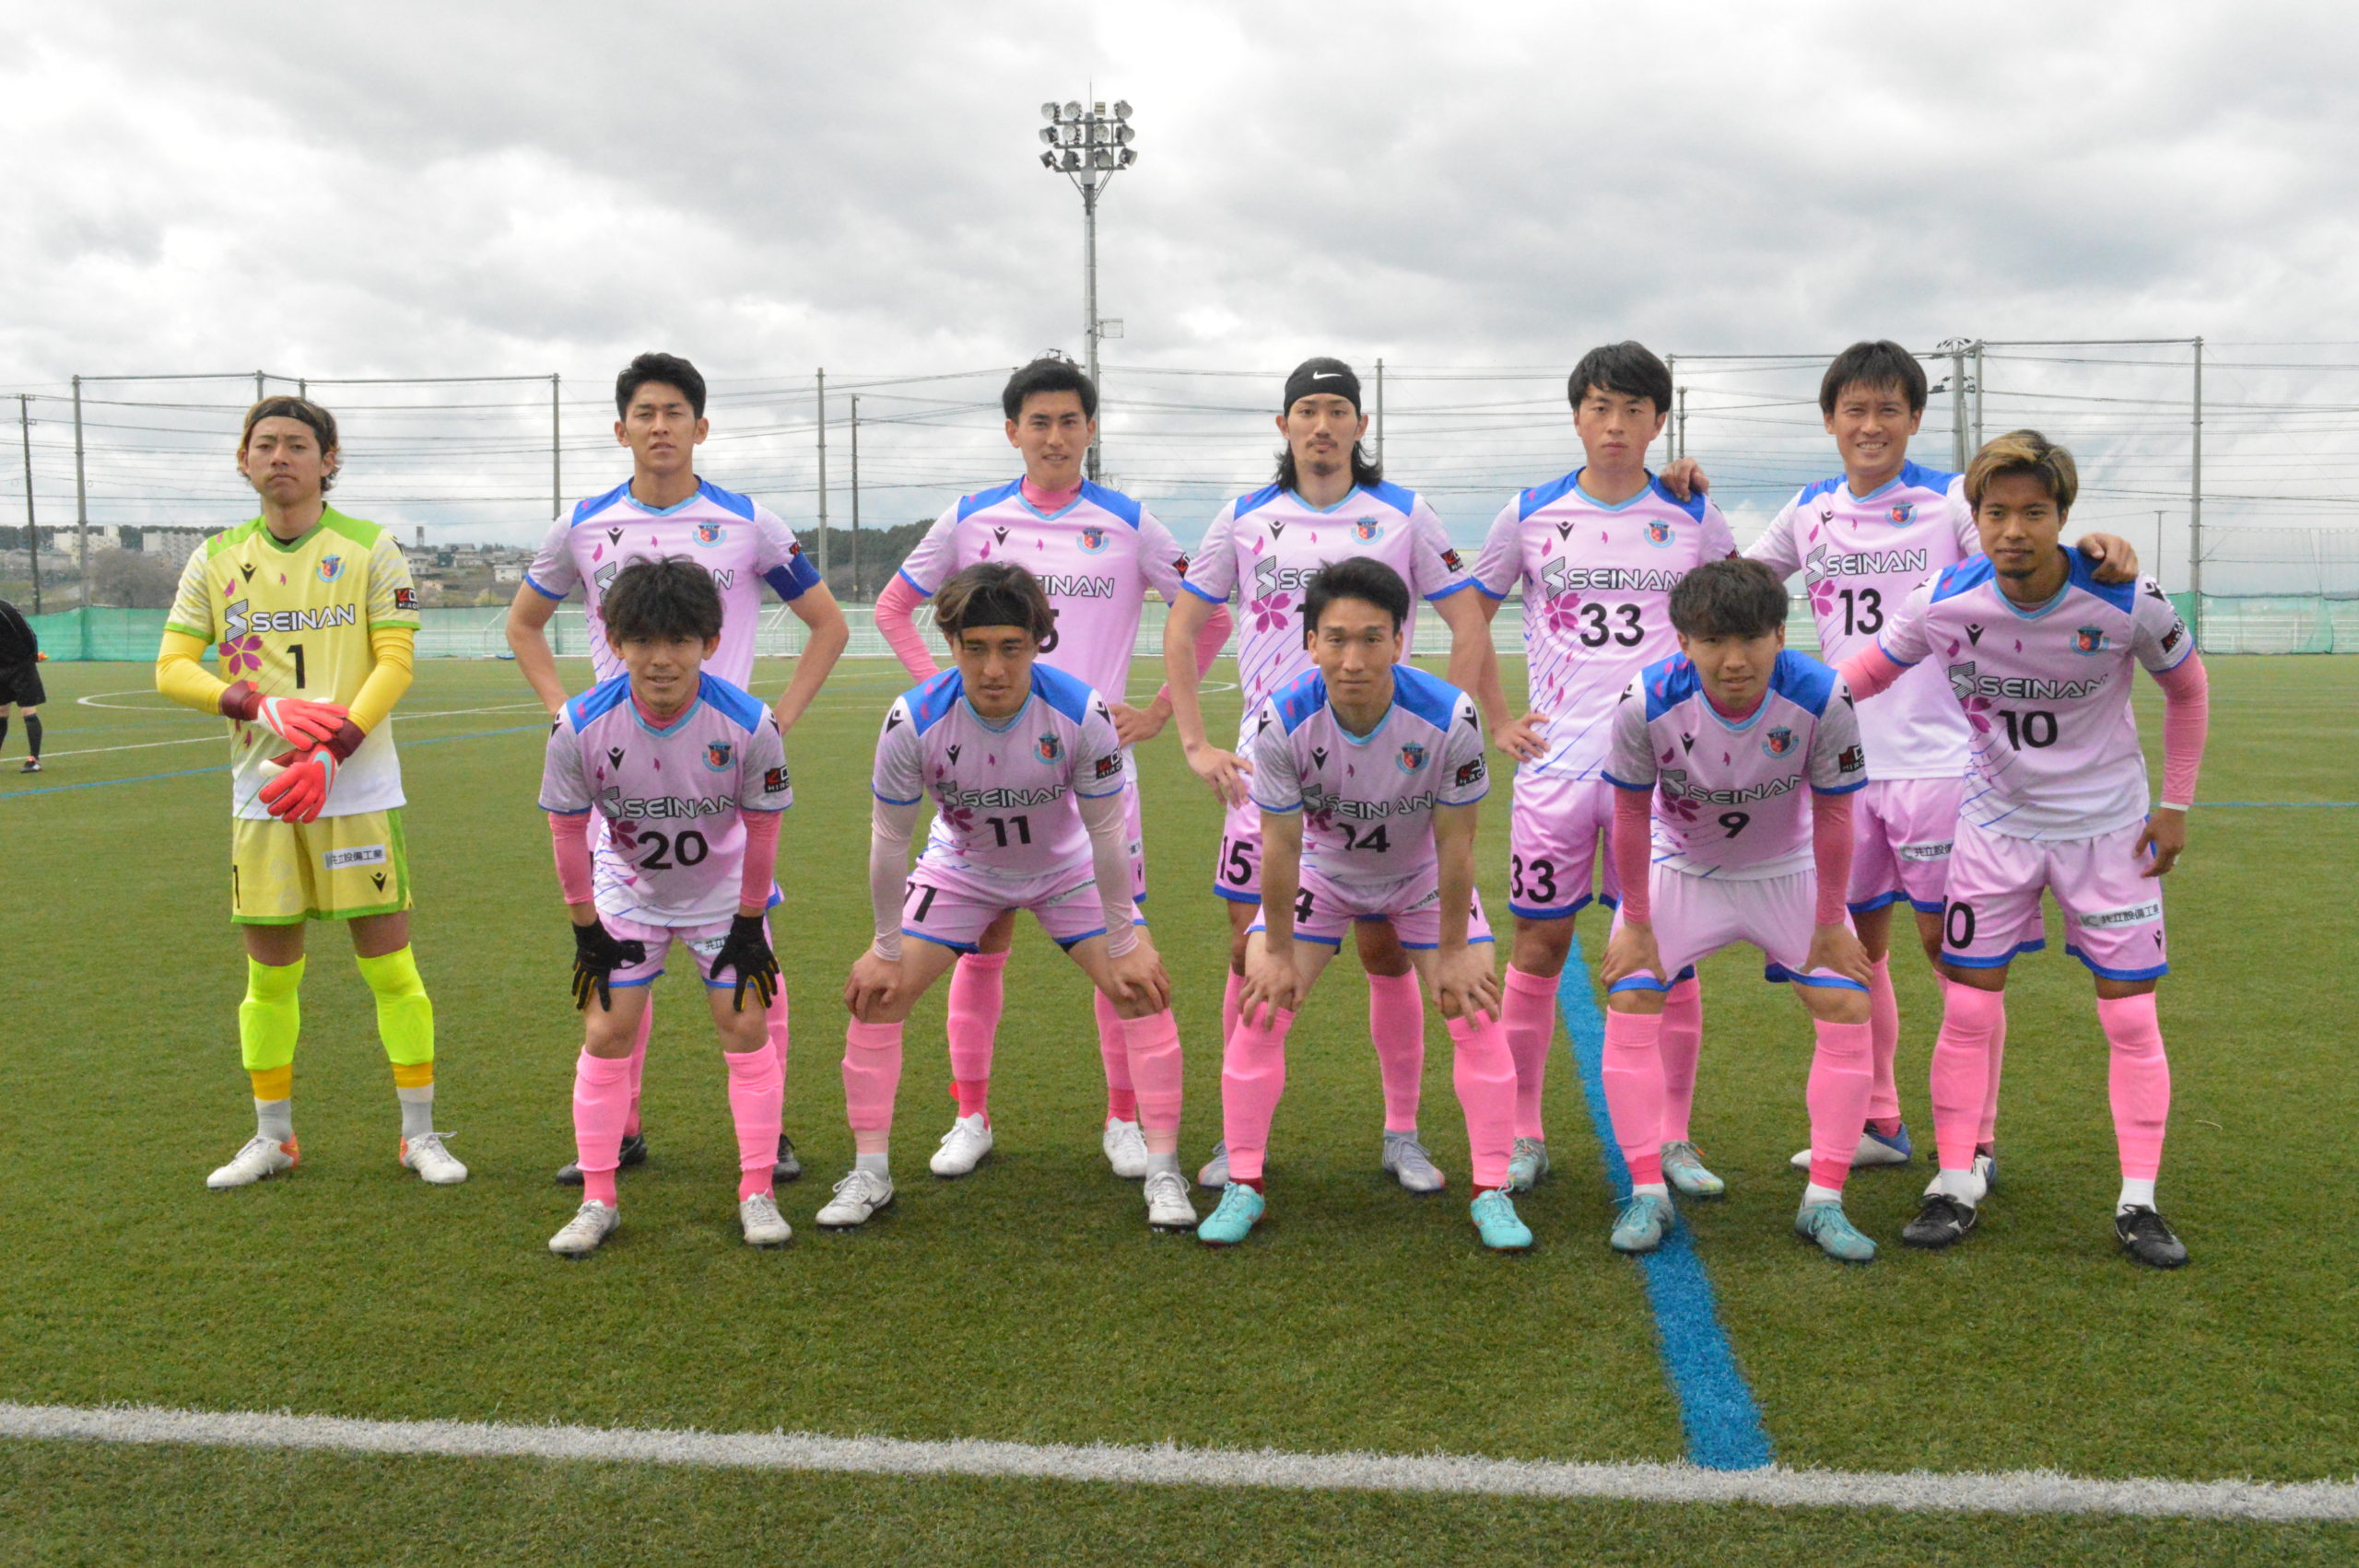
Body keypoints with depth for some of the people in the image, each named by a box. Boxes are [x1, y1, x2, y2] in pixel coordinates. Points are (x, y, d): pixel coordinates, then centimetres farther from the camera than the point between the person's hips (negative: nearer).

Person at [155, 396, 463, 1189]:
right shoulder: (216, 559, 8)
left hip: (357, 788, -2)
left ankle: (420, 1132, 10)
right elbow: (172, 668, 3)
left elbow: (395, 662, -6)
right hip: (260, 793, 3)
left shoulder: (369, 548, 0)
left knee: (390, 966, -1)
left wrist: (331, 753, -18)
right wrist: (267, 708, -15)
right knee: (269, 974, 9)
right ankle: (272, 1138, 24)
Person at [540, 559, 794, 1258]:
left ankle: (757, 1193, 7)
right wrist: (587, 930, -7)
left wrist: (749, 925, -8)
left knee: (746, 1026, -6)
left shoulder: (748, 725, -27)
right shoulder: (581, 727, -25)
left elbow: (762, 829, -12)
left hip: (724, 894, -1)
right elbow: (568, 831, -10)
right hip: (628, 894, 1)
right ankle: (597, 1200, 11)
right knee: (606, 1033, -3)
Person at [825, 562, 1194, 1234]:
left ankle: (1163, 1173, 1)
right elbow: (890, 839, -16)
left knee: (1142, 991, -12)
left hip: (1067, 869, 0)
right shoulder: (913, 721, -30)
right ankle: (869, 1174, 10)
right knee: (875, 996, -7)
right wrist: (886, 949, -10)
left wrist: (1125, 945, -13)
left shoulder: (1081, 712, -31)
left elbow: (1107, 832, -19)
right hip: (961, 869, 1)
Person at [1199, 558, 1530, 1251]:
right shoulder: (1283, 723, -31)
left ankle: (1492, 1194, 6)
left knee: (1477, 1016, -8)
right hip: (1320, 871, 0)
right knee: (1259, 1008, -9)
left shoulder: (1450, 716, -32)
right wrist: (1276, 952, -12)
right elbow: (1281, 845, -20)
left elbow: (1455, 843, -21)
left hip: (1422, 876, 0)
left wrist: (1452, 950, -14)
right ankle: (1243, 1186, 6)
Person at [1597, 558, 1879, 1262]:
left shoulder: (1821, 697, -29)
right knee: (1628, 1005, -13)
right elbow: (1631, 815, -14)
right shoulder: (1647, 703, -30)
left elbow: (1832, 815, -14)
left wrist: (1829, 924, -7)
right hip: (1680, 866, 0)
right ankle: (1648, 1195, -1)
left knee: (1848, 1010, -9)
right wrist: (1636, 924, -9)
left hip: (1786, 869, 1)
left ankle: (1823, 1202, 4)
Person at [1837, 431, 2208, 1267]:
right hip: (1996, 825, 1)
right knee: (1968, 1010, 0)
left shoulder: (2126, 602, -19)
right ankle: (1956, 1186, 12)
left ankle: (2138, 1203, 12)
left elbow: (2187, 689, 0)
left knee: (2132, 1017, 1)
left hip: (2108, 828, -1)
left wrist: (2175, 806, 0)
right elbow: (1873, 667, 1)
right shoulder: (1945, 603, -17)